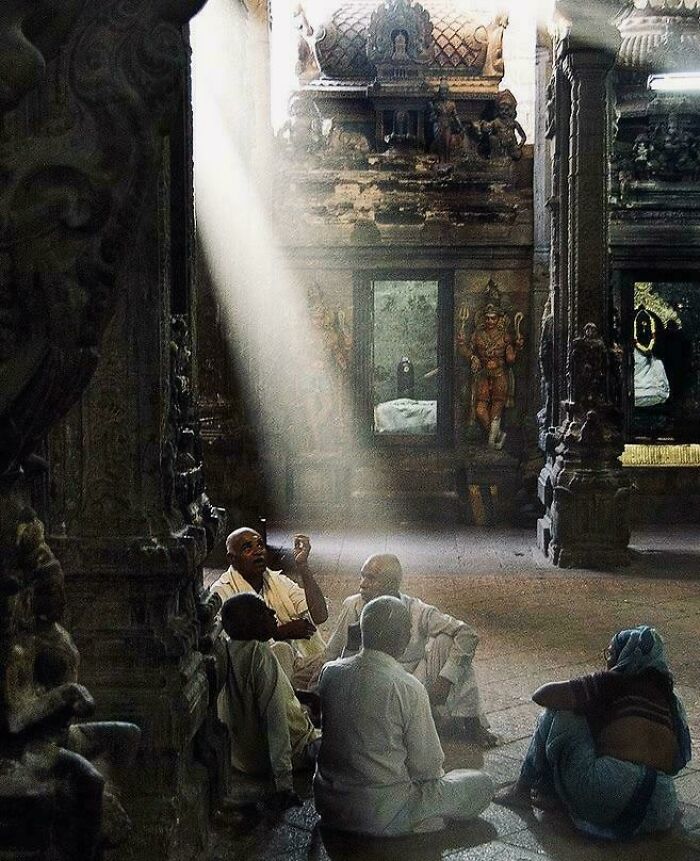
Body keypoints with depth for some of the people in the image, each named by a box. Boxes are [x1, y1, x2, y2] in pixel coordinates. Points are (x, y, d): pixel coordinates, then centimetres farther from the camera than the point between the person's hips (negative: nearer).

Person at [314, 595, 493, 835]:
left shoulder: (330, 672, -5)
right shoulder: (409, 688, -20)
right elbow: (428, 768, -11)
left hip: (327, 806, 6)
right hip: (382, 815, -6)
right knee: (482, 784, 10)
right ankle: (420, 828, -2)